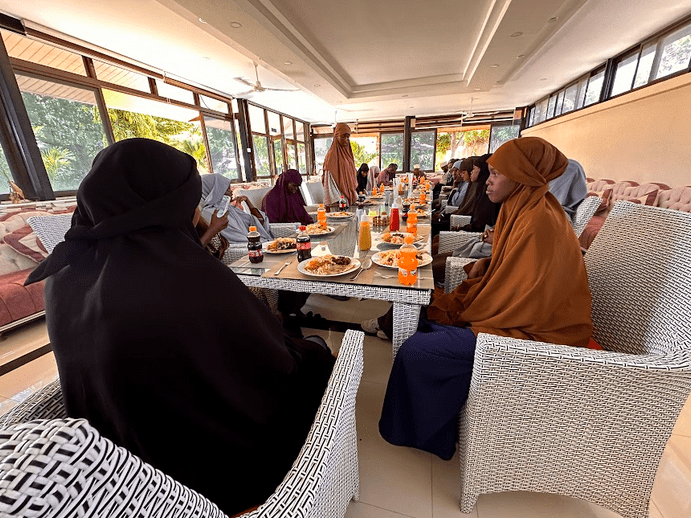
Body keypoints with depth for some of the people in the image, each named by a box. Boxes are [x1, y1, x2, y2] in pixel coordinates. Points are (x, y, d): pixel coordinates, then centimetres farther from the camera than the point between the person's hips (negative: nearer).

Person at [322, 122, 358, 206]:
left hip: (349, 197, 7)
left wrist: (354, 197, 14)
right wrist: (337, 201, -22)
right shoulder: (332, 155, -10)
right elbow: (330, 181, -15)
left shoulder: (348, 153, 14)